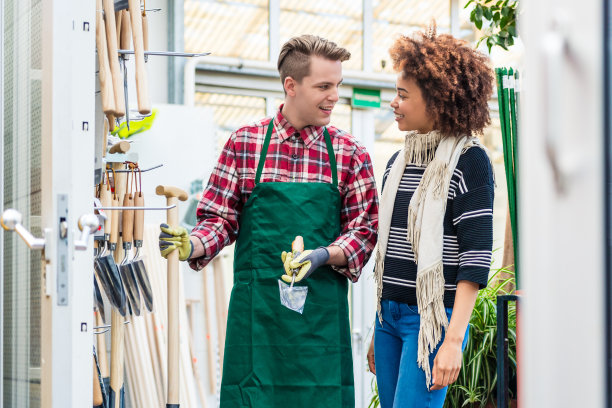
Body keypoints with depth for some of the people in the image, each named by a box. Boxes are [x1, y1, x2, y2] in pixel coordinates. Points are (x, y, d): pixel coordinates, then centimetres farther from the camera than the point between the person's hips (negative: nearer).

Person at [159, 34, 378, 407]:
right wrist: (192, 245, -13)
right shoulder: (245, 143, 4)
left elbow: (364, 230, 4)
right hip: (256, 306, -1)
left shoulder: (350, 153, 5)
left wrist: (325, 256, -14)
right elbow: (222, 218, 6)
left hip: (322, 310, 1)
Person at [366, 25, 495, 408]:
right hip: (389, 315, 7)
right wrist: (377, 332, 19)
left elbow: (476, 257, -13)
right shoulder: (399, 162, 13)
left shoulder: (468, 160, -8)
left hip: (433, 318, -7)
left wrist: (454, 339, -19)